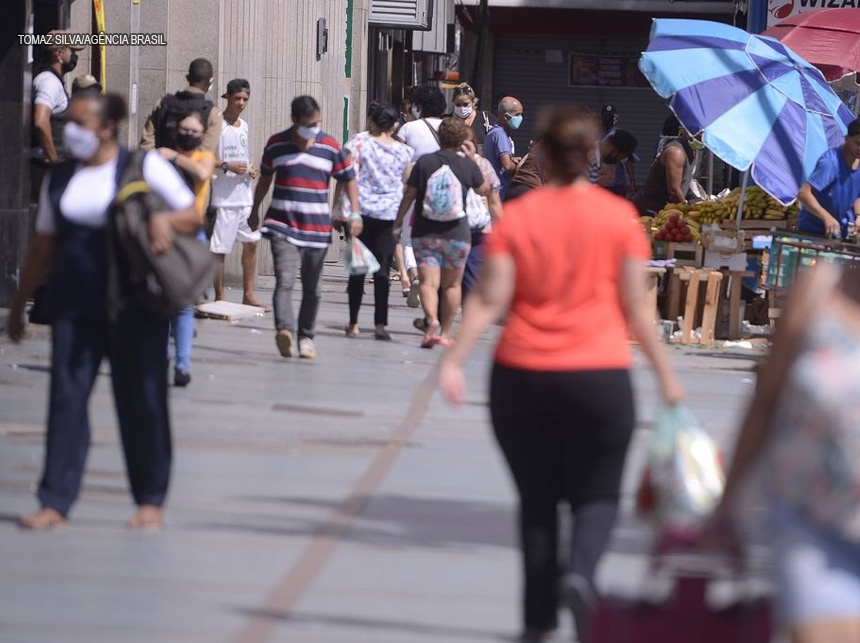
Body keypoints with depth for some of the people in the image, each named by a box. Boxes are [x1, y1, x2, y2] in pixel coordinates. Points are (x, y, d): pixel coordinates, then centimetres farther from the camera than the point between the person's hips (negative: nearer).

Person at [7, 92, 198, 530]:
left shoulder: (145, 168, -2)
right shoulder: (60, 178, 11)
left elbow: (193, 216, 1)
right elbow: (43, 246, 16)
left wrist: (165, 219, -21)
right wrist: (19, 302, 16)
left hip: (133, 306, -3)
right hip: (74, 304, 3)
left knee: (140, 400, 3)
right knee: (66, 397, -3)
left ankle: (150, 501, 14)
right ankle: (55, 502, -2)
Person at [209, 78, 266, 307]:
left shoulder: (244, 126, 15)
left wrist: (251, 169, 8)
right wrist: (226, 166, -22)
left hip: (244, 193, 8)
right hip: (224, 196, -8)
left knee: (251, 242, 9)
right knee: (219, 247, -4)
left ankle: (248, 294, 16)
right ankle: (219, 297, 3)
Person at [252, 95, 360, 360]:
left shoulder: (330, 147, 3)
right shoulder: (276, 144, 4)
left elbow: (349, 179, 10)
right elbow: (265, 177, 19)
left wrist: (355, 214, 0)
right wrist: (255, 210, 27)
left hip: (317, 228, 2)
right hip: (283, 226, -1)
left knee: (312, 288, 8)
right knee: (285, 281, -19)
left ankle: (306, 336, 20)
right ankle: (284, 329, -35)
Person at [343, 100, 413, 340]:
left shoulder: (359, 142, -4)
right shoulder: (403, 151, 4)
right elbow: (407, 184, 14)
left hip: (361, 211, -1)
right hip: (389, 214, 1)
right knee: (382, 270, 0)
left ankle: (353, 324, 10)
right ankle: (381, 323, -8)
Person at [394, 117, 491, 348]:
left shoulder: (424, 162, -6)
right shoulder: (468, 166, -5)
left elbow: (409, 195, -1)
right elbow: (484, 189, 13)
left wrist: (398, 221, 12)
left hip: (424, 232, -1)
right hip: (457, 234, 1)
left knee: (429, 282, -5)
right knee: (452, 284, 14)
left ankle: (432, 321, -30)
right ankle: (445, 333, 17)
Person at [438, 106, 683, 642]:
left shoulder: (516, 217, 0)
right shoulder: (619, 217, -1)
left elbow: (489, 301, -7)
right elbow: (636, 307, 0)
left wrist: (454, 359, -6)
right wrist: (666, 372, 8)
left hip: (522, 376, 1)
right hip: (599, 376, -1)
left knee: (537, 499, 13)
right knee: (597, 494, 9)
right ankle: (582, 573, -20)